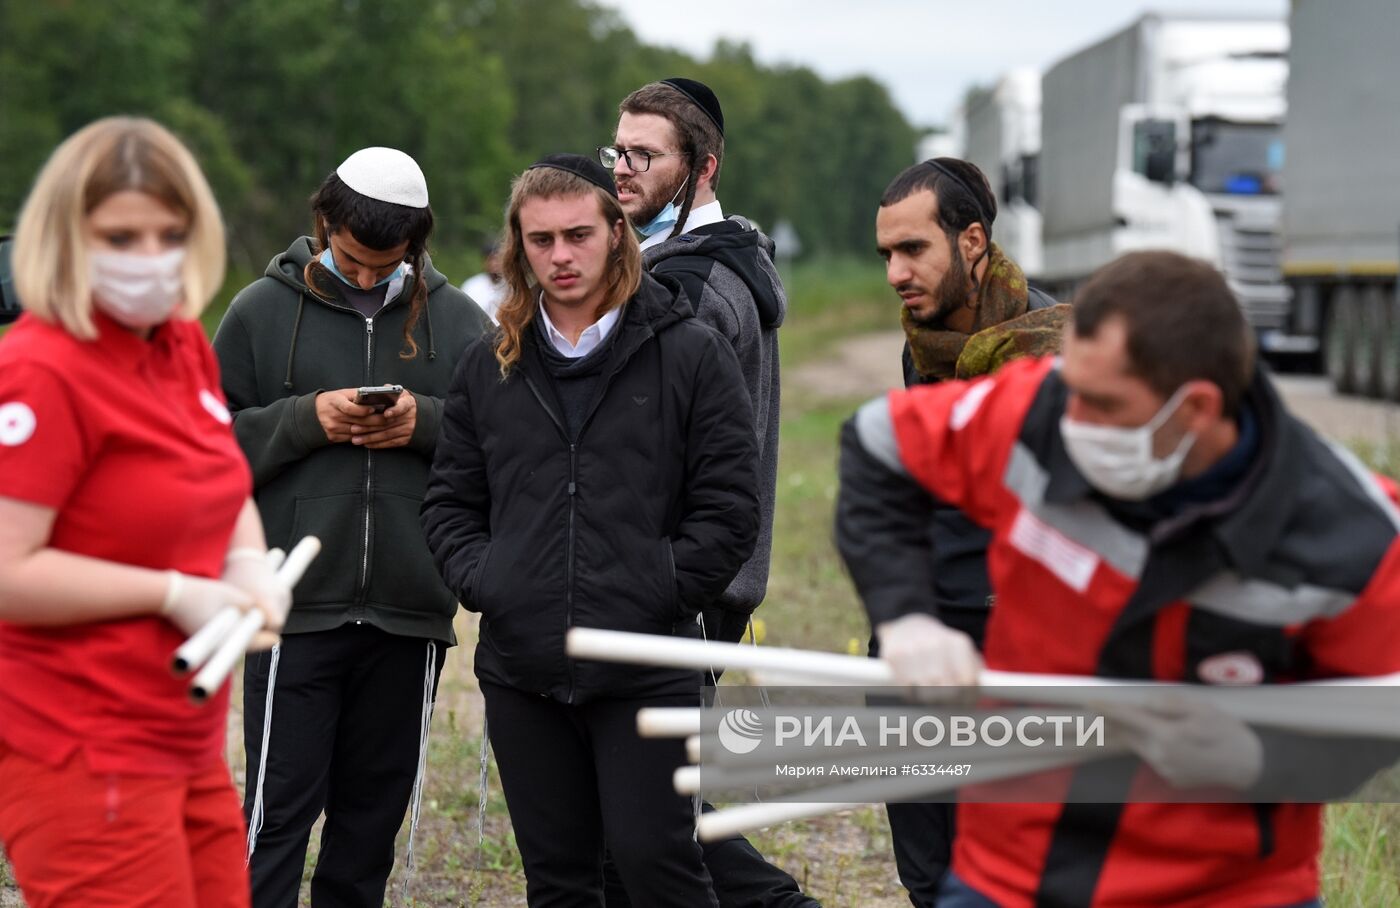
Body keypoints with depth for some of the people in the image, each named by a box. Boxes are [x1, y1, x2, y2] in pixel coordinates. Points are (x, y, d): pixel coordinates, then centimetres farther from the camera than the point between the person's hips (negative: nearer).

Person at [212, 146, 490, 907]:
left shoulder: (456, 320, 6)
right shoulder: (263, 310, 2)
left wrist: (427, 422, -12)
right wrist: (304, 418, -13)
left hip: (411, 612, 2)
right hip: (297, 607, -2)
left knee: (376, 807, 11)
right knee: (280, 805, -3)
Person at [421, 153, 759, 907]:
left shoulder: (691, 355, 0)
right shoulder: (487, 368, 11)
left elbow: (730, 506, -3)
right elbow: (450, 502, 16)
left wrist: (658, 592, -9)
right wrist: (480, 581, -1)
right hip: (521, 672, 4)